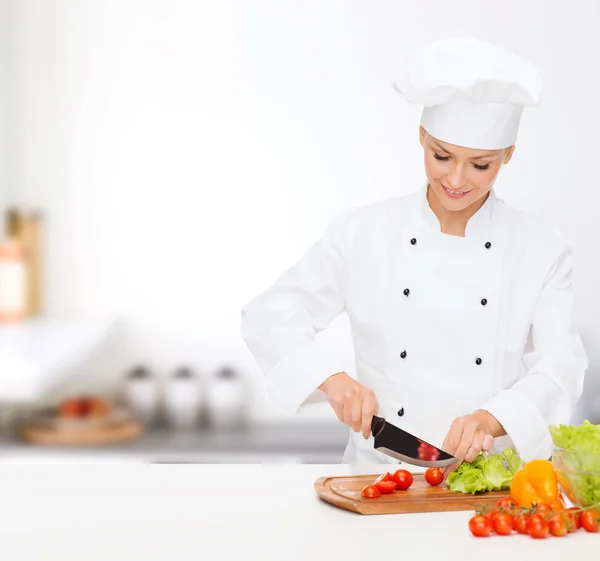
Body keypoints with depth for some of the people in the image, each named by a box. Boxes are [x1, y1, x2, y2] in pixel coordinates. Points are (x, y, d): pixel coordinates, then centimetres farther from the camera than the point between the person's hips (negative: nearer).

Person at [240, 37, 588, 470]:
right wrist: (333, 377, -15)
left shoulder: (543, 251, 3)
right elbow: (270, 316, 3)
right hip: (381, 469, 0)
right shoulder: (362, 234, 2)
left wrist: (492, 419, -22)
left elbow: (561, 370, -3)